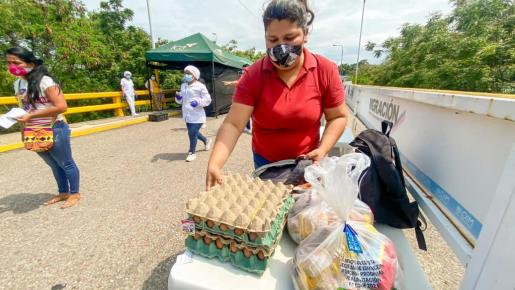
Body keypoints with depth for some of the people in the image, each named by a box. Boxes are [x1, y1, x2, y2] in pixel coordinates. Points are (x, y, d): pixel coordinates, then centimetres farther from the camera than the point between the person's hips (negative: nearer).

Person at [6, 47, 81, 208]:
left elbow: (62, 107, -23)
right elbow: (24, 108, 18)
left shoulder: (44, 81, -14)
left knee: (66, 164, 5)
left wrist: (31, 116, -21)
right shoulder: (18, 84, 9)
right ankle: (63, 193, 31)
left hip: (54, 131, -7)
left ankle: (74, 194, 19)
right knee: (54, 165, 17)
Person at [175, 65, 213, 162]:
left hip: (197, 116, -8)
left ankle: (192, 153, 13)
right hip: (187, 115, 8)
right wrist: (178, 97, -5)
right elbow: (181, 100, 18)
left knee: (192, 133, -7)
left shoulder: (200, 86, -9)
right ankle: (206, 140, 47)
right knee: (194, 133, 20)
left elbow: (207, 100, -10)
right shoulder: (183, 85, 12)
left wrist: (198, 102, -25)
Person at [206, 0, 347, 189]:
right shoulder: (253, 75, -17)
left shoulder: (326, 71, -13)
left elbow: (338, 117, -5)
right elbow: (233, 124, -22)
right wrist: (214, 164, -35)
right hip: (265, 162, 0)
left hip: (306, 163, 1)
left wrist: (322, 150, -20)